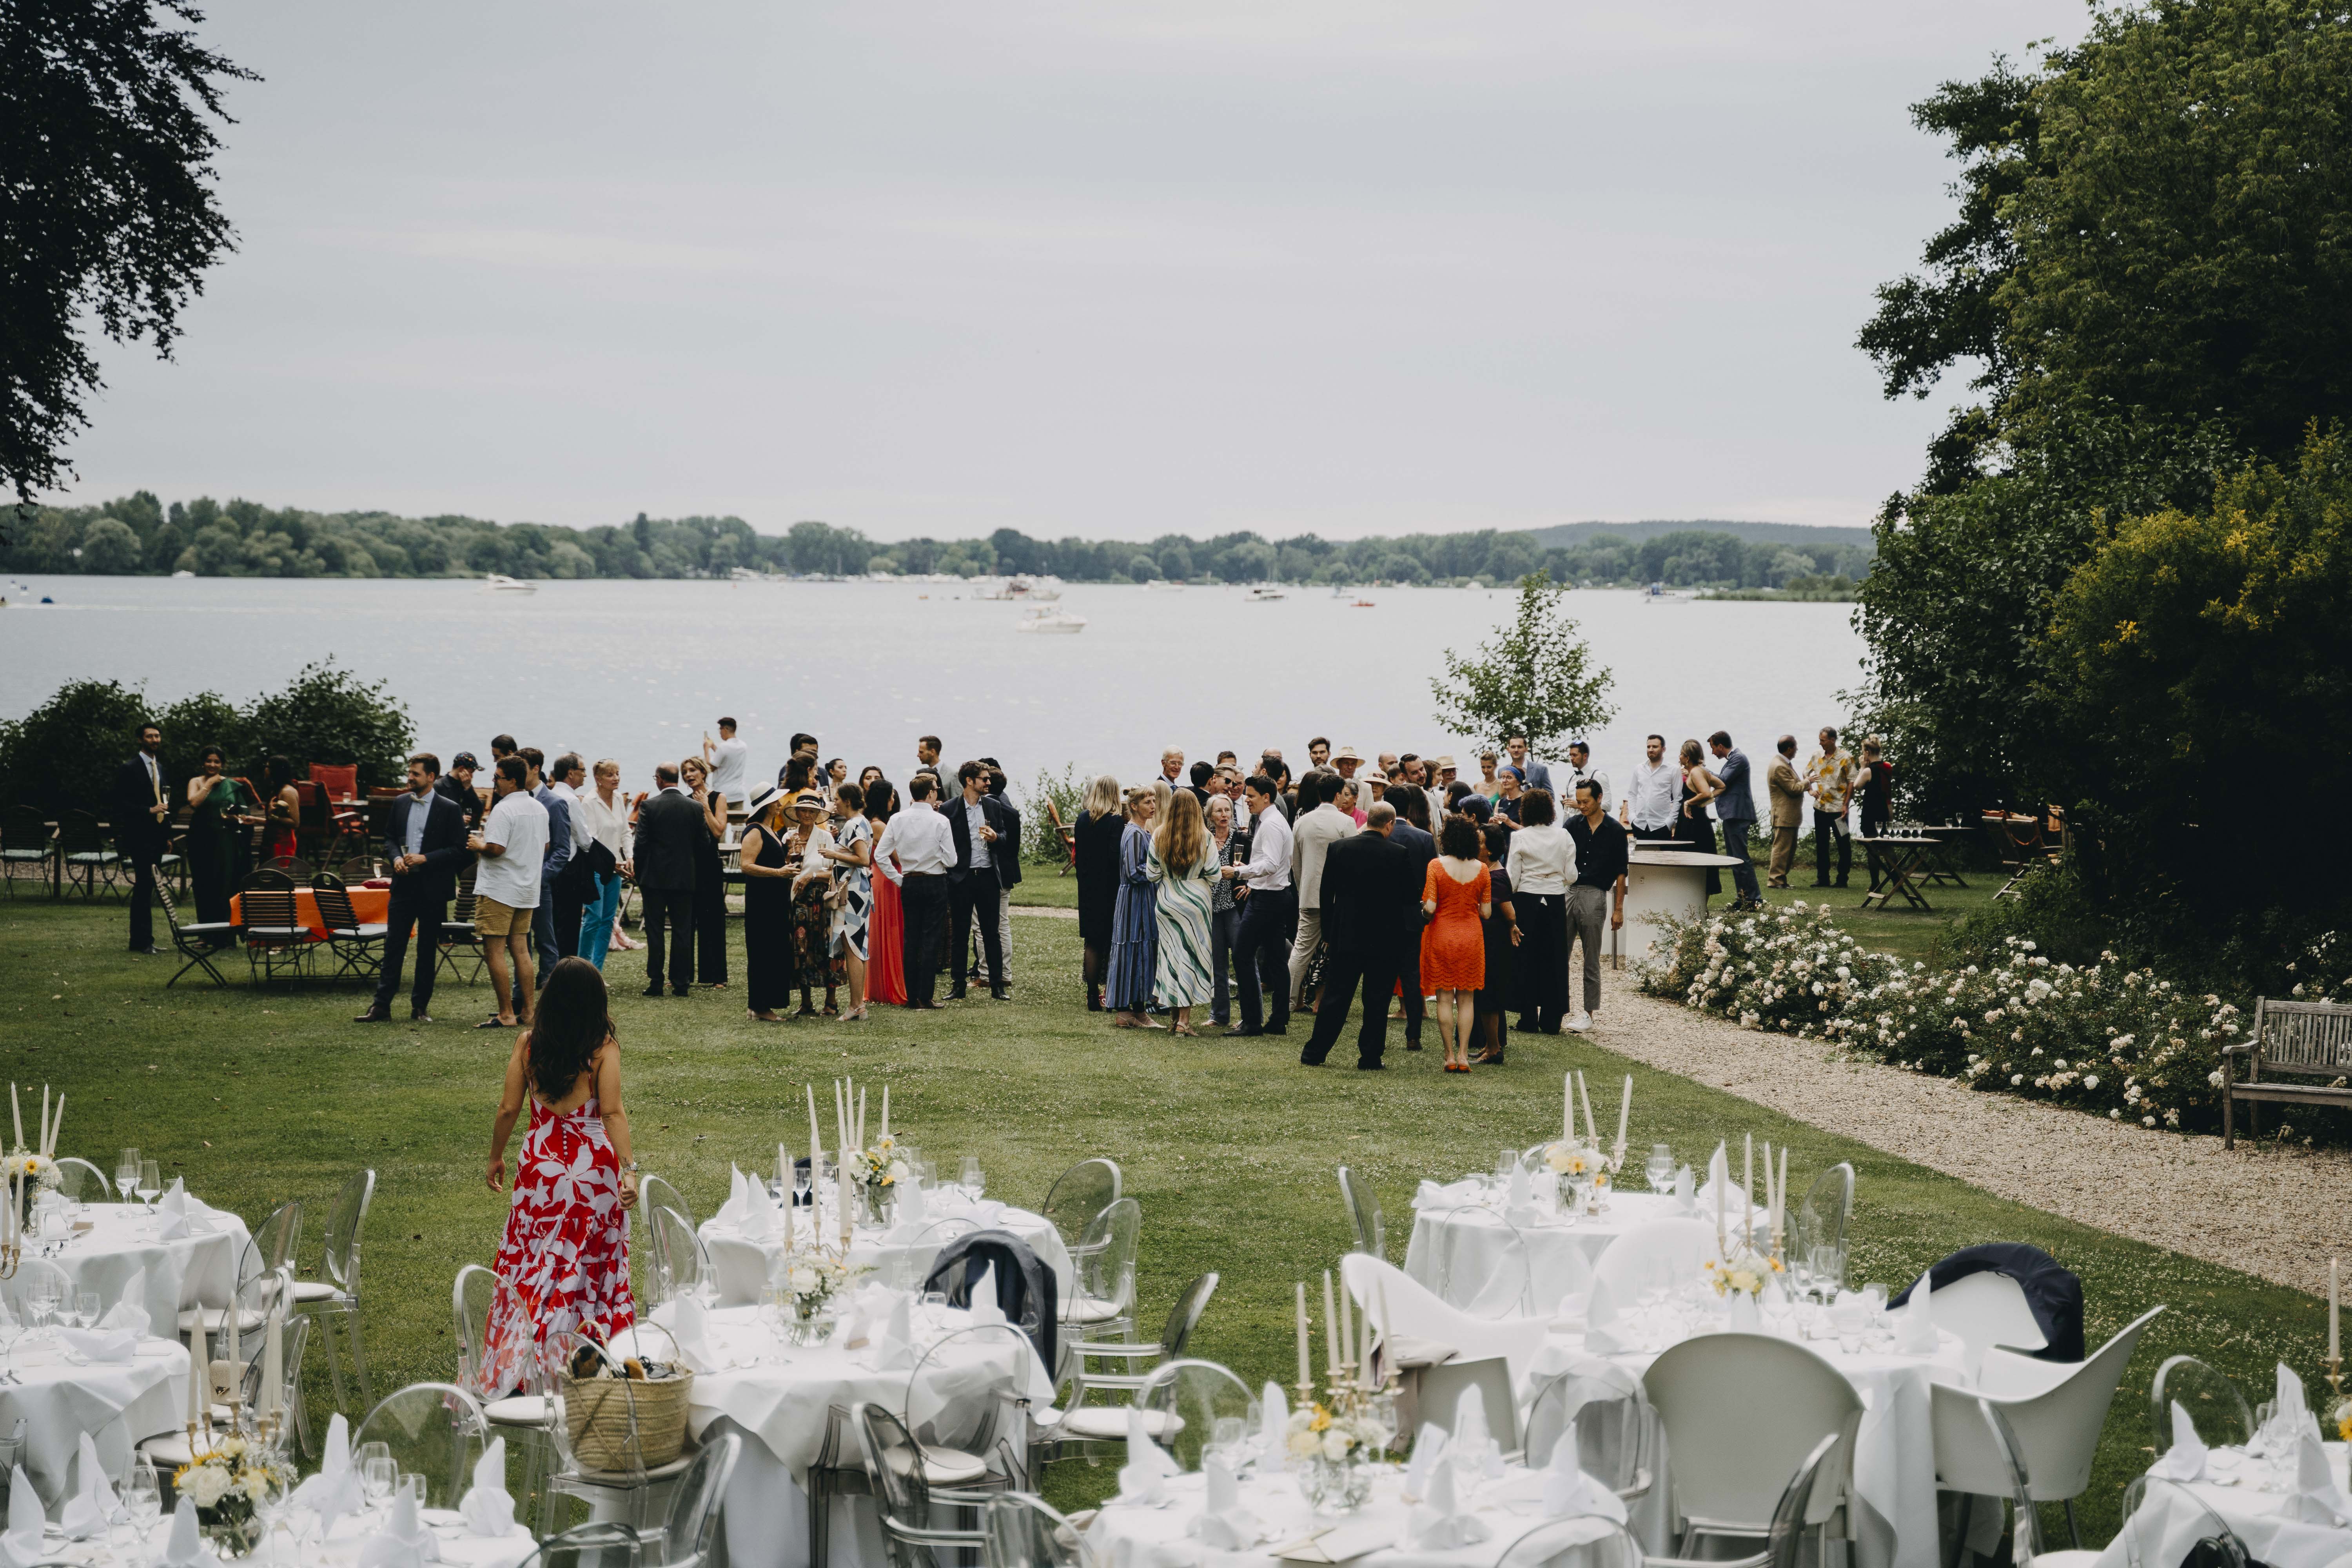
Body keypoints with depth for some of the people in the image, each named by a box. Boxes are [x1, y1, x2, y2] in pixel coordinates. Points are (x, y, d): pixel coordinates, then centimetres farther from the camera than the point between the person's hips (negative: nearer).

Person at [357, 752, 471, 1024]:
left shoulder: (450, 809, -6)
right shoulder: (400, 804, 8)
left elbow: (458, 850, -8)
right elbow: (389, 838, 17)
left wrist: (425, 859, -16)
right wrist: (395, 858, -4)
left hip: (433, 888, -3)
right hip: (403, 884, 3)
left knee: (428, 949, 6)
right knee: (393, 945, 0)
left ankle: (420, 1007, 14)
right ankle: (381, 1006, -1)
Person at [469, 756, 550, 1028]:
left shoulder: (504, 809, -17)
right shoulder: (539, 809, 10)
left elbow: (495, 849, -24)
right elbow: (545, 847, 19)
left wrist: (479, 845, -5)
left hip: (499, 890, -9)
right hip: (527, 890, 9)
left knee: (495, 951, -4)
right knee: (520, 950, 13)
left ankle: (506, 1014, -6)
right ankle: (526, 1011, 14)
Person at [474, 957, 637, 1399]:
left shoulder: (528, 1043, -2)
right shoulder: (604, 1047, -9)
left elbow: (508, 1108, 0)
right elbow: (613, 1113, -18)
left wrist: (496, 1157, 14)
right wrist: (628, 1169, -21)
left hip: (541, 1161, 2)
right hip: (593, 1164, -2)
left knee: (530, 1264, 12)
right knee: (590, 1264, 9)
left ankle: (513, 1370, 13)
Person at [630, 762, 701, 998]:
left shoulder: (649, 806, -9)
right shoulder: (695, 808, -1)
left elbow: (641, 843, -9)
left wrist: (637, 871, 5)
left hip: (654, 877, -2)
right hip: (684, 878, 2)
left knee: (655, 932, 4)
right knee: (682, 932, 6)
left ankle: (655, 983, 3)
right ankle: (680, 983, 5)